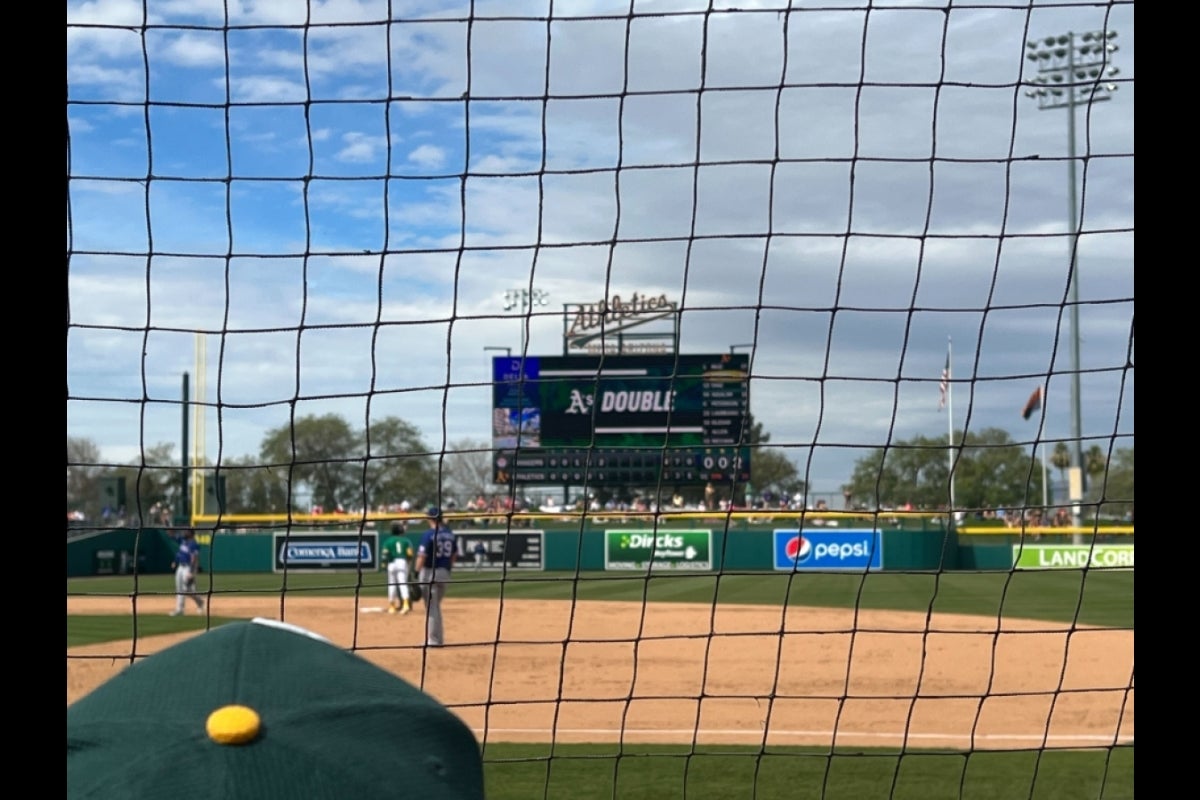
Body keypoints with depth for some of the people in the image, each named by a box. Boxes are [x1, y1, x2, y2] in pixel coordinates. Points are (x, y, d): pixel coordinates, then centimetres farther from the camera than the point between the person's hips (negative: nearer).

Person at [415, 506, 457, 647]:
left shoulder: (429, 534, -14)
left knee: (431, 607, 0)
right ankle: (439, 638, 22)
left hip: (430, 572, -6)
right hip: (445, 572, 6)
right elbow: (454, 555, 12)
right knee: (436, 605, 20)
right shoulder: (450, 534, 6)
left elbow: (422, 556, -17)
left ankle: (433, 640, 0)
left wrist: (416, 572, -14)